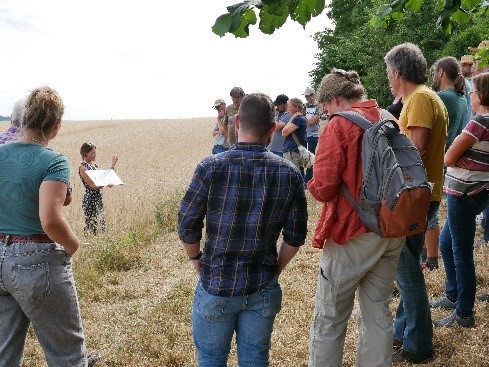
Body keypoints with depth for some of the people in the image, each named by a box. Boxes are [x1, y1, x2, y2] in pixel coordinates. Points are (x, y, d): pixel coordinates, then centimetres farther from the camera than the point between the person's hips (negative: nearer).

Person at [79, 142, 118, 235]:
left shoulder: (94, 164, 11)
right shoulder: (83, 167, -13)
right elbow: (92, 185, -17)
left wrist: (113, 165, 7)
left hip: (98, 199, 8)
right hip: (90, 201, -8)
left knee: (101, 227, 11)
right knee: (92, 229, -5)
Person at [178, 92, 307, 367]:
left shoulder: (210, 168, -15)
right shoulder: (290, 174, -8)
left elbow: (187, 226, -8)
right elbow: (296, 236, -3)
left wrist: (196, 258, 11)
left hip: (216, 287, -2)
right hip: (263, 291, 2)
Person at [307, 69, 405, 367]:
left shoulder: (340, 125, -13)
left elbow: (323, 188, -17)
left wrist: (314, 185, 3)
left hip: (353, 234, -7)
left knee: (329, 320, 7)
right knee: (378, 313, 17)